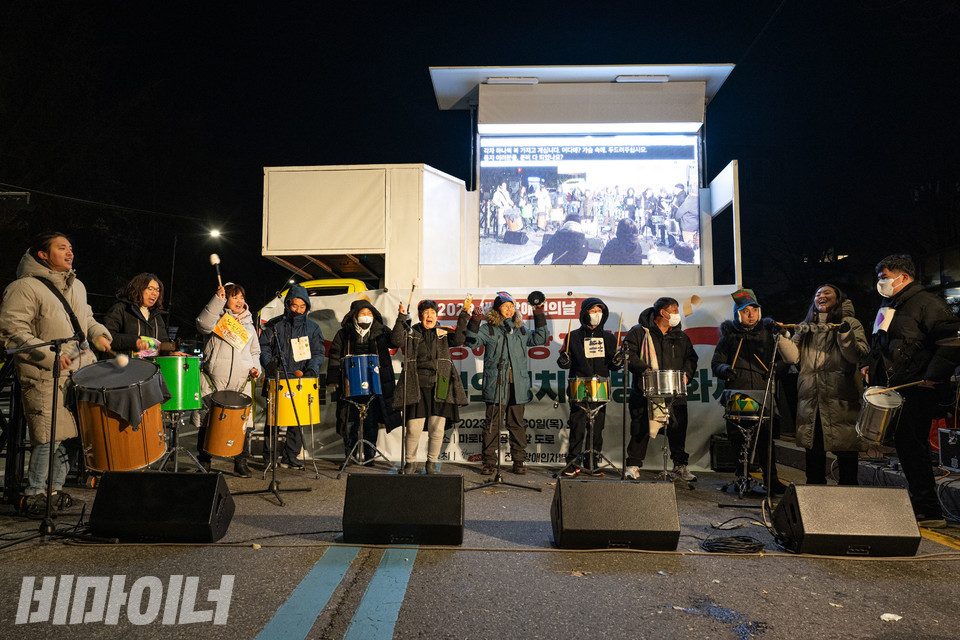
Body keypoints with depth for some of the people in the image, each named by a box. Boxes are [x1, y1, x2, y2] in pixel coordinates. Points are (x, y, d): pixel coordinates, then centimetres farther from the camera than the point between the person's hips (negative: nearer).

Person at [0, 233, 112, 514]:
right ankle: (34, 493, 12)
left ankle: (55, 487, 24)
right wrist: (49, 355, -20)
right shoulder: (24, 288, -8)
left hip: (82, 368, 7)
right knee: (50, 436, -7)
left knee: (74, 431, 9)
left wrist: (98, 333, 10)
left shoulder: (77, 286, 16)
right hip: (45, 376, -7)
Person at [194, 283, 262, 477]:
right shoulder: (216, 319, 6)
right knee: (206, 422, 1)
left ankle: (240, 463, 12)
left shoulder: (248, 326, 19)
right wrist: (217, 300, -23)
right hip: (212, 384, -3)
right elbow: (203, 324, -18)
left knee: (241, 423, 1)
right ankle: (204, 462, 16)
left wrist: (255, 368, 7)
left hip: (241, 383, 3)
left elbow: (254, 352, 26)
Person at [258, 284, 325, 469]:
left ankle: (290, 458, 11)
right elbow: (263, 347, 8)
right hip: (277, 378, 0)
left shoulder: (313, 328, 9)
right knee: (272, 418, 1)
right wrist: (269, 364, -10)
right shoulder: (274, 325, 8)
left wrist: (310, 369, -11)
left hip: (301, 380, 1)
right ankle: (269, 457, 12)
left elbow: (318, 353, 6)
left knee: (297, 419, 1)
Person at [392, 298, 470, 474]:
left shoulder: (444, 333, 13)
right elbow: (397, 340, -9)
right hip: (417, 387, -1)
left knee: (437, 428, 2)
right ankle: (410, 462, 17)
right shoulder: (411, 332, 9)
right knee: (413, 428, -2)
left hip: (439, 387, 1)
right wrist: (402, 318, -13)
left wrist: (463, 317, -10)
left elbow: (458, 339, -5)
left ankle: (432, 462, 20)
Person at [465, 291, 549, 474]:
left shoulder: (520, 330, 16)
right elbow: (472, 342, -7)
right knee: (492, 424, -1)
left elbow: (540, 338, 20)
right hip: (496, 385, -3)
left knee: (517, 424, 8)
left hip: (518, 385, 3)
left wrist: (539, 316, 14)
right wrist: (475, 320, -19)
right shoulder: (489, 329, 4)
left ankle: (518, 461, 17)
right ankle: (490, 462, 7)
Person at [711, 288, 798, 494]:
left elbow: (793, 358, -2)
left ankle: (771, 479, 8)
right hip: (737, 395, 1)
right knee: (734, 434, 2)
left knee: (765, 436, -5)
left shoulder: (767, 331, 7)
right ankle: (743, 463, 29)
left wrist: (780, 337, -17)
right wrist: (725, 370, -11)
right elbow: (716, 363, 12)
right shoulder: (729, 335, 8)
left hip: (763, 394, -1)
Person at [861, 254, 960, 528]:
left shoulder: (927, 303, -10)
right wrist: (869, 364, 15)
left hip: (915, 391, -9)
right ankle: (920, 504, 24)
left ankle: (928, 511, 3)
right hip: (890, 388, 9)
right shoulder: (887, 306, 18)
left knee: (912, 446, -6)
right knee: (905, 445, 13)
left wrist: (933, 376, -20)